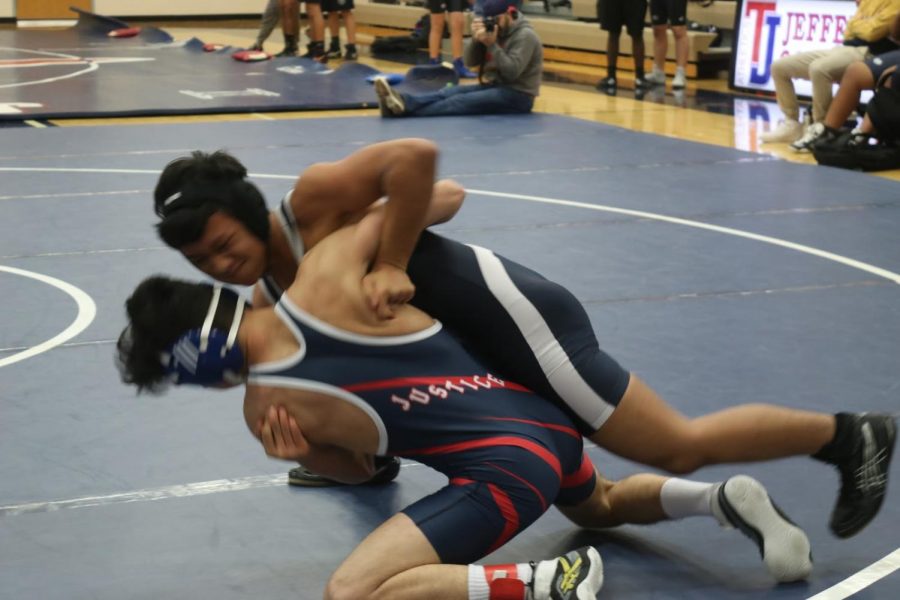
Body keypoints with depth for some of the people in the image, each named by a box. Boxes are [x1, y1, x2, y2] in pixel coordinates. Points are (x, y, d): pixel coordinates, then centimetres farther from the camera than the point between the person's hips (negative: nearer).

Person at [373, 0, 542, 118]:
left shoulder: (525, 36, -12)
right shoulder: (494, 29, 12)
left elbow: (512, 72, -24)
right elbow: (471, 61, 5)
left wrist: (492, 45, -26)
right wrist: (477, 39, -14)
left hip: (518, 95, -8)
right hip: (494, 86, 8)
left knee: (461, 101, -26)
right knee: (450, 92, -16)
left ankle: (405, 108, -45)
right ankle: (403, 102, -38)